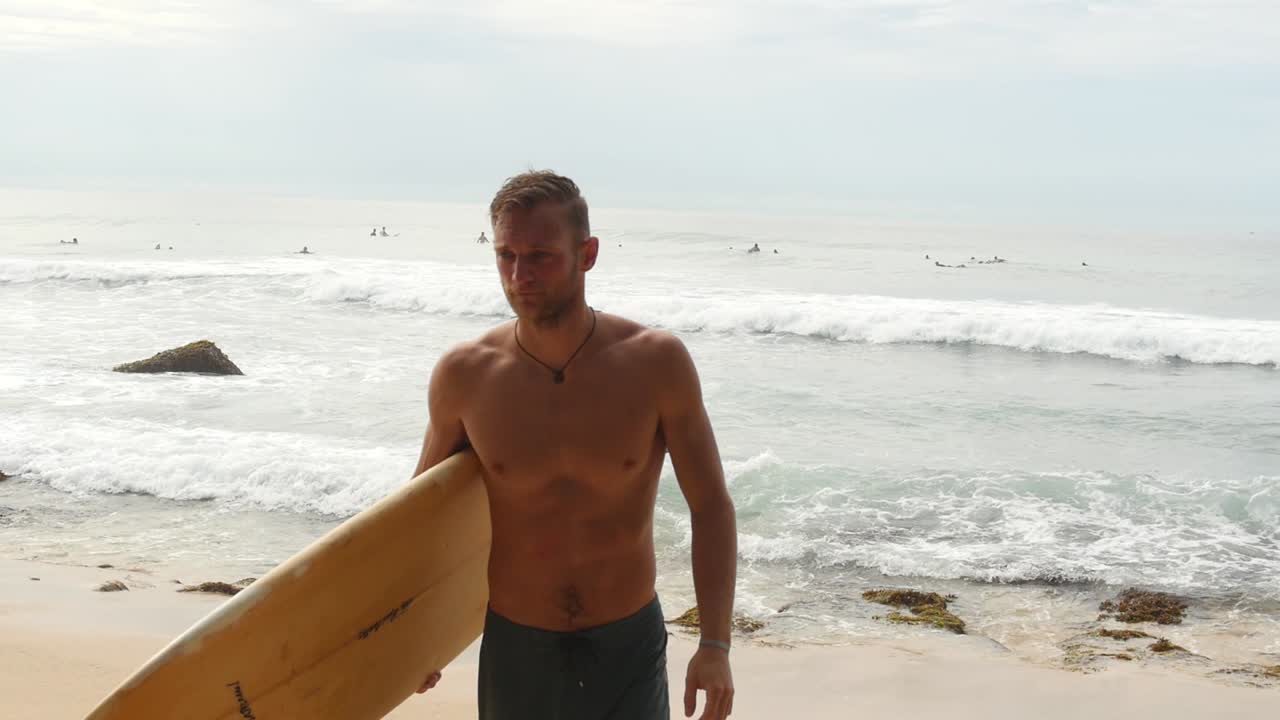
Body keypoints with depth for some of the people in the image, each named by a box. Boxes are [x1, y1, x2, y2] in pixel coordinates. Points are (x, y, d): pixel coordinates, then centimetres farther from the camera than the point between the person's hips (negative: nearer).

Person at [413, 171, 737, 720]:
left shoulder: (656, 362, -14)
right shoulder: (464, 376, -10)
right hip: (513, 648, 1)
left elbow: (710, 506, -7)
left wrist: (714, 645, -14)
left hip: (628, 642, -1)